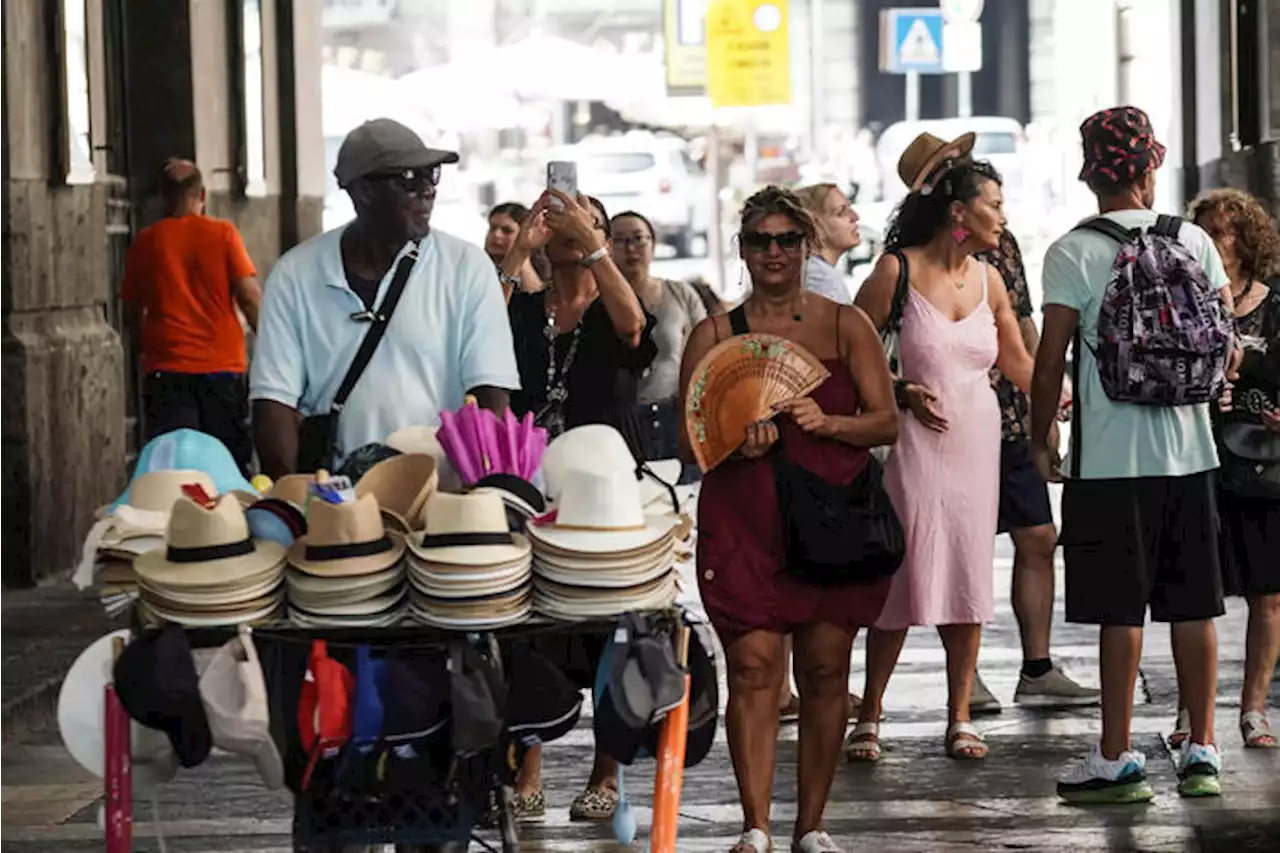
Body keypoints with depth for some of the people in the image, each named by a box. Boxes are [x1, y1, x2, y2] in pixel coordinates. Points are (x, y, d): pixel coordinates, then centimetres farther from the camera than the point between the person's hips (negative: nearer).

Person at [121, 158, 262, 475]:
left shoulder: (145, 242, 5)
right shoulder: (223, 234, 0)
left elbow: (134, 311, 13)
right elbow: (250, 295, -6)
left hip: (166, 371, 1)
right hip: (222, 366, -1)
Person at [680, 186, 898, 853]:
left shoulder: (845, 325, 9)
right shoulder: (714, 335, 8)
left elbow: (886, 421, 4)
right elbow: (689, 439, 7)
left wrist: (826, 422, -14)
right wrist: (737, 440, -13)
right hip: (743, 520, -1)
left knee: (825, 671, 2)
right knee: (752, 668, -9)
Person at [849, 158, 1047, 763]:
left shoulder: (988, 280, 9)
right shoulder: (898, 270, -6)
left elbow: (1019, 363, 19)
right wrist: (901, 391, -16)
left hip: (976, 441, 5)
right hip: (916, 441, -5)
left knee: (968, 578, 3)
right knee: (904, 579, -5)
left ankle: (960, 720, 10)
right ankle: (869, 717, 7)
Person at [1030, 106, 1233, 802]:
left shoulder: (1072, 253, -7)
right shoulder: (1194, 241, 4)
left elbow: (1050, 360, -8)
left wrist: (1040, 440, 4)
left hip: (1111, 456, -4)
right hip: (1190, 449, 4)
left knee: (1121, 611, -1)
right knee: (1193, 606, 9)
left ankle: (1117, 758, 3)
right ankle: (1201, 751, 14)